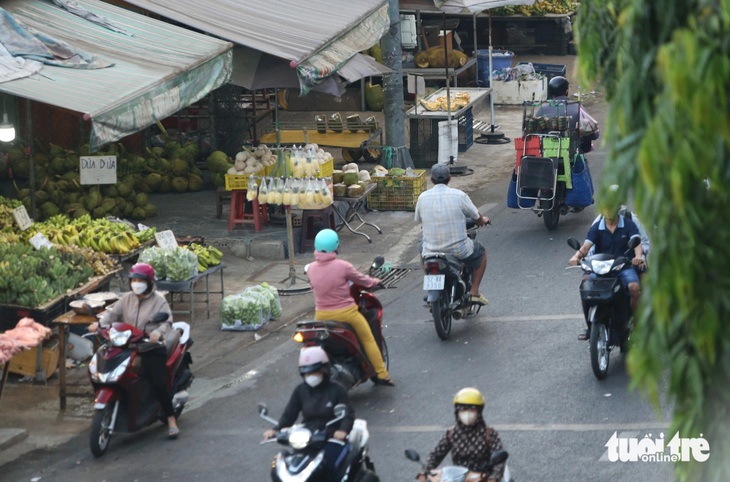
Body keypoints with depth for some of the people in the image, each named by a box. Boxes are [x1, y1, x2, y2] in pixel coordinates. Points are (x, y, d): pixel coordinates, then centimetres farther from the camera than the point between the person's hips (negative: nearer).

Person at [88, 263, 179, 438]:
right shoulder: (127, 298, 12)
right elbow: (113, 313, 4)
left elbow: (167, 321, -11)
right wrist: (100, 323, -16)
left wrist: (159, 332, -33)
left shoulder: (159, 300, -1)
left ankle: (171, 421, -7)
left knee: (158, 384, -17)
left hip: (152, 347, -5)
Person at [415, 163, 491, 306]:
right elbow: (477, 218, 3)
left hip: (431, 251, 3)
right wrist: (483, 220, 28)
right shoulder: (459, 195, -9)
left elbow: (418, 220, 14)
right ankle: (474, 292, 19)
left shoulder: (423, 198, -3)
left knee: (423, 248, 38)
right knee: (481, 252, 27)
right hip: (459, 250, -3)